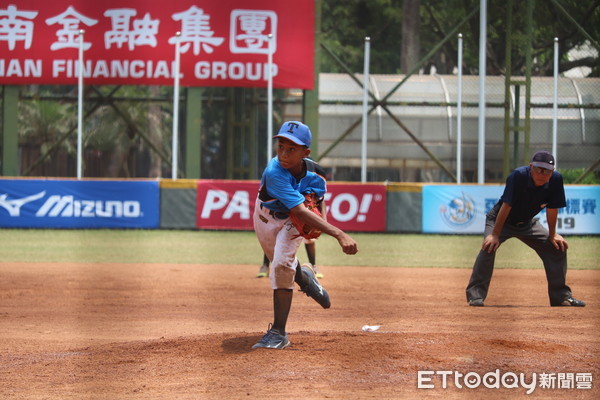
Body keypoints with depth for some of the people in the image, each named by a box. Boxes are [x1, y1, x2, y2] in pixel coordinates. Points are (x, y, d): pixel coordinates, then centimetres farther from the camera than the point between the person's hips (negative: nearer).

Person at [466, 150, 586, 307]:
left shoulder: (556, 180, -21)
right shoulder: (518, 176, -33)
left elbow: (552, 209, -8)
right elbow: (506, 206, -31)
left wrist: (552, 234, -1)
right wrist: (495, 235, -31)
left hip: (527, 224, 5)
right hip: (500, 220, -5)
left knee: (557, 247, 0)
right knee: (489, 246, -29)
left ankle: (561, 295, 13)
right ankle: (476, 294, -23)